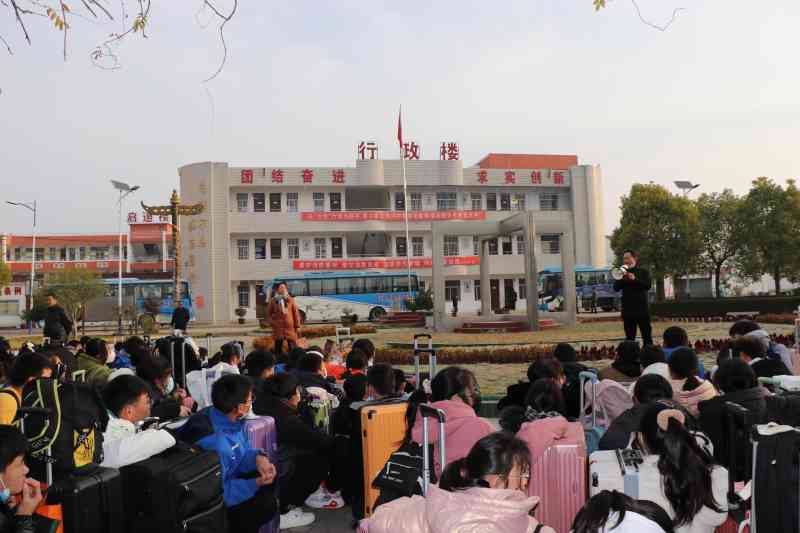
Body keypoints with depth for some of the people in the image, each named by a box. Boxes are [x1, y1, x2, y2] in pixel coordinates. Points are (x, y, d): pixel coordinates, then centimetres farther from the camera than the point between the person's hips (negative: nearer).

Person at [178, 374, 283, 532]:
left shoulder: (231, 419, -9)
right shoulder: (212, 441, -36)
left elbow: (241, 453, 5)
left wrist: (258, 457, -17)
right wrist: (257, 483, -27)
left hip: (222, 480, 9)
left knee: (271, 472, 7)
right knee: (265, 504, -20)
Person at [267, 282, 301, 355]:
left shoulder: (290, 300, 5)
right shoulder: (273, 301, 7)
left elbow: (296, 313, 4)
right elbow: (269, 313, 11)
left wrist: (297, 326, -1)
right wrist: (272, 323, -3)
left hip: (290, 327, -1)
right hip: (278, 328, 1)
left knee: (293, 349, -4)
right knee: (278, 349, 7)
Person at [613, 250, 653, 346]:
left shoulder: (643, 272, 4)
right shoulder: (622, 273, 10)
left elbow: (648, 286, -10)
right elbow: (616, 288, 0)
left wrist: (634, 279, -21)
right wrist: (622, 278, -15)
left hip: (642, 309, -2)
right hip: (628, 310, 2)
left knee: (647, 336, 0)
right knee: (629, 337, 5)